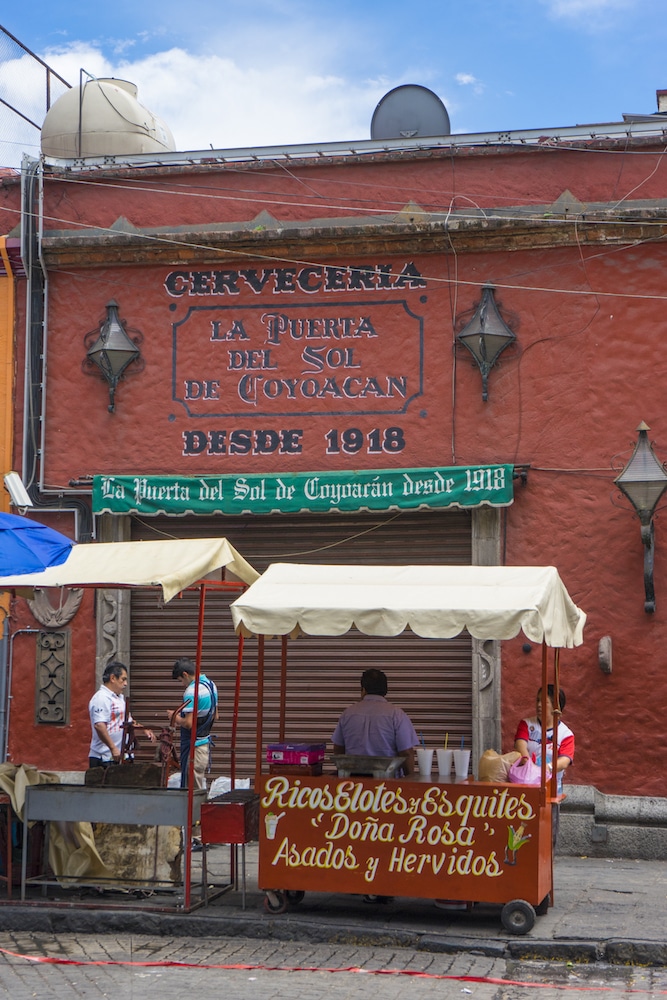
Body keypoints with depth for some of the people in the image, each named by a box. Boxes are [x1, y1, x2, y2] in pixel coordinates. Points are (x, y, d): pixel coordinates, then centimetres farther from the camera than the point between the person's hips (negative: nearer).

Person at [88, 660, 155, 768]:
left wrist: (144, 729, 18)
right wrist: (113, 748, -25)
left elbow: (128, 721, 32)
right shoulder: (101, 698, -14)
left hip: (116, 756, 10)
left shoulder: (120, 698, 20)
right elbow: (99, 726, -25)